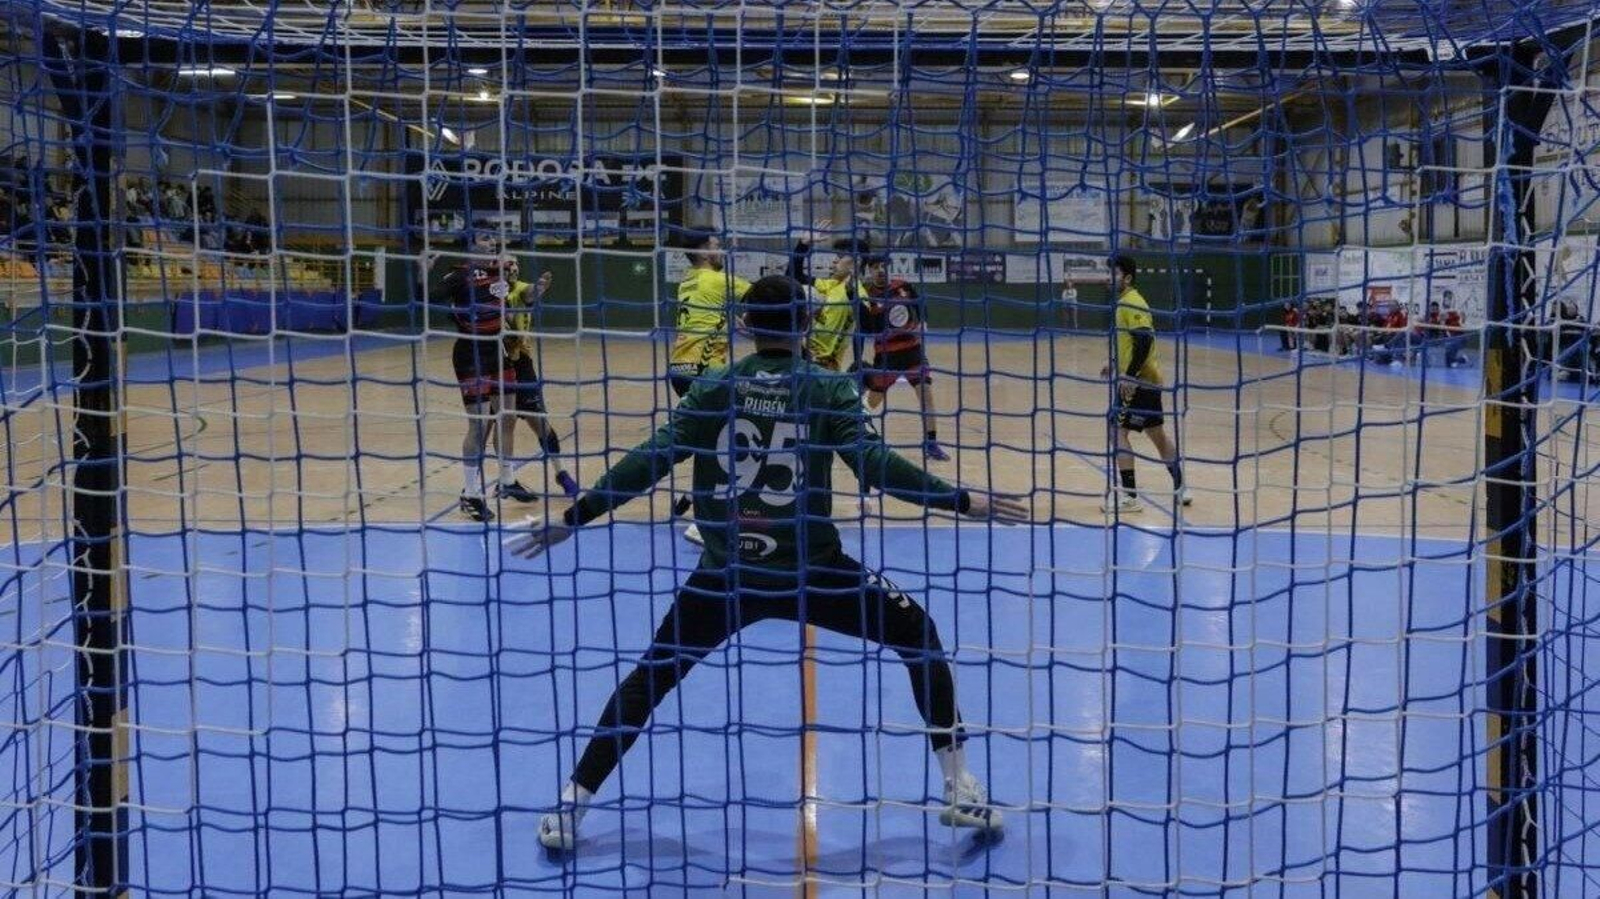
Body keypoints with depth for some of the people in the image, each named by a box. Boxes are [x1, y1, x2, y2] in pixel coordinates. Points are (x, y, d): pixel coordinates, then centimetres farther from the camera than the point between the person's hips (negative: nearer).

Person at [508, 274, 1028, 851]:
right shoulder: (829, 389, -3)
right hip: (809, 571, -2)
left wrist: (574, 517, 3)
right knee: (919, 635, 16)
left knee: (652, 674, 20)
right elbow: (875, 465, -13)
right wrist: (962, 501, -8)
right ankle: (959, 790, 13)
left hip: (724, 574, 2)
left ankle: (571, 806, 16)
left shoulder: (713, 387, 2)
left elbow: (651, 461, -2)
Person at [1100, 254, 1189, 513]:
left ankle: (1128, 495, -8)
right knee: (1157, 433, 15)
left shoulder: (1132, 304, -15)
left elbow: (1144, 340, -24)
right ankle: (1180, 487, 22)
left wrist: (1129, 376, -26)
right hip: (1146, 379, 10)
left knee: (1119, 431, -10)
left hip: (1138, 381, -10)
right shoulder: (1125, 303, 15)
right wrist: (1115, 364, 19)